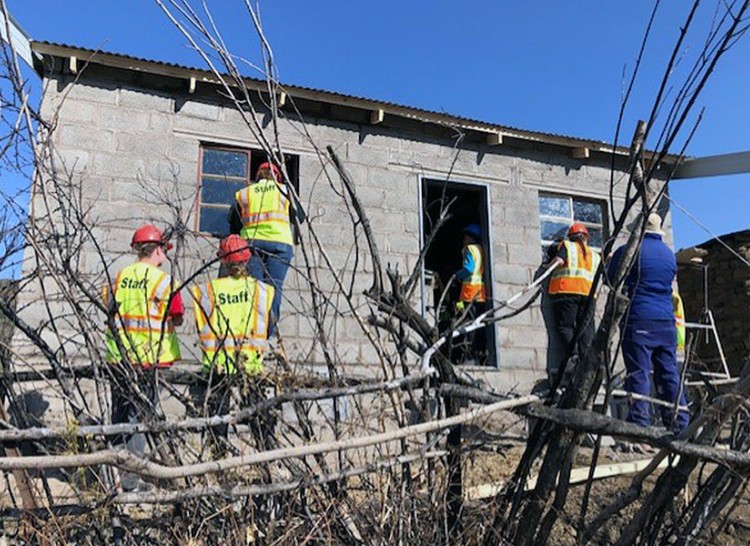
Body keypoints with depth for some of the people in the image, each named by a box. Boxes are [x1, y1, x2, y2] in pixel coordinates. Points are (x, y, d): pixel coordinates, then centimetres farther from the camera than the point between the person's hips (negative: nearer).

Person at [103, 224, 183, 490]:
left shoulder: (120, 276, 6)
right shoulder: (163, 280, -10)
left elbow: (110, 311, 10)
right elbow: (177, 319, -8)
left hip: (118, 356, 5)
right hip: (147, 358, -5)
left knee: (120, 414, 16)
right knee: (138, 417, 1)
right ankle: (130, 478, 4)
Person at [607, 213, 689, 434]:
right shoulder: (669, 254, 14)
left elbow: (610, 278, 8)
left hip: (638, 319, -5)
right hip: (666, 320, 5)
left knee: (638, 374, -5)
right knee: (669, 373, 10)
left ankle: (639, 426, -6)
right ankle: (679, 425, 13)